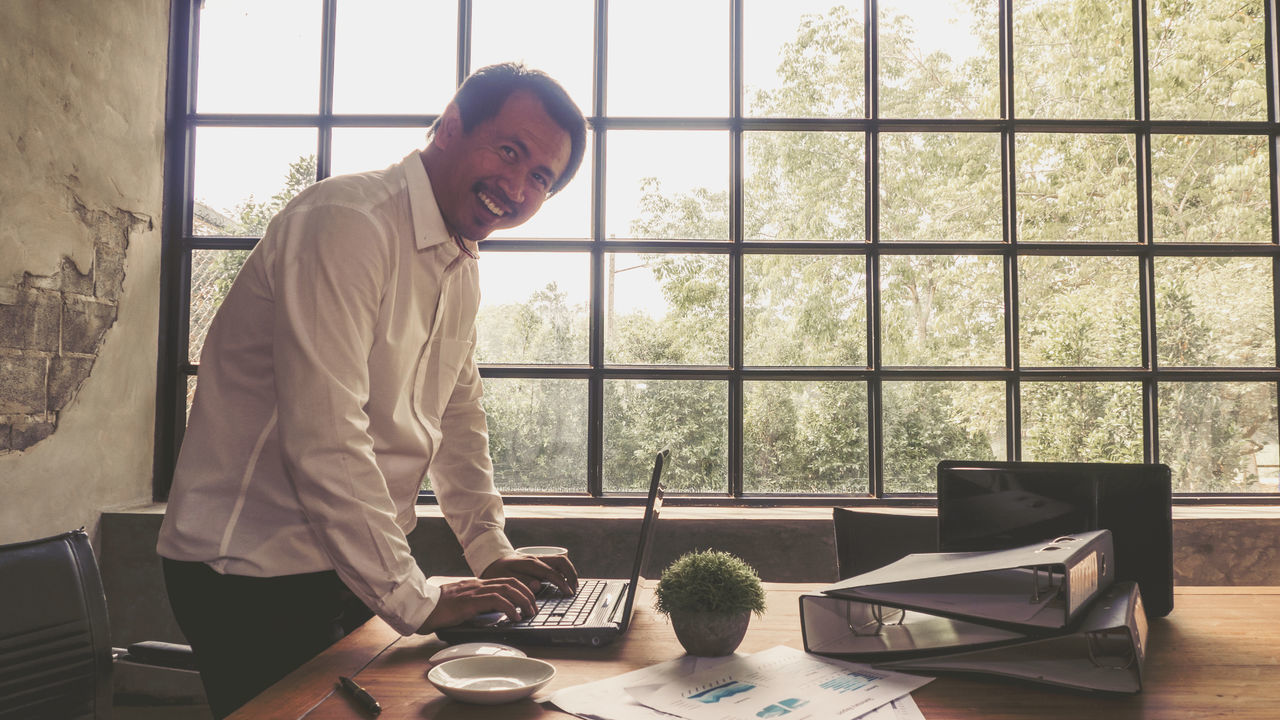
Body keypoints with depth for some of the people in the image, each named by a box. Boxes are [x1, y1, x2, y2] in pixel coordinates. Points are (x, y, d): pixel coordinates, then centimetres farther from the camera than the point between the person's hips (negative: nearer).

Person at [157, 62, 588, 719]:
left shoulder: (463, 266, 7)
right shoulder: (346, 225, -22)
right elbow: (323, 441, -28)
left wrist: (492, 552, 7)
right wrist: (415, 599, -21)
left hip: (352, 565, 8)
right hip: (252, 573, -8)